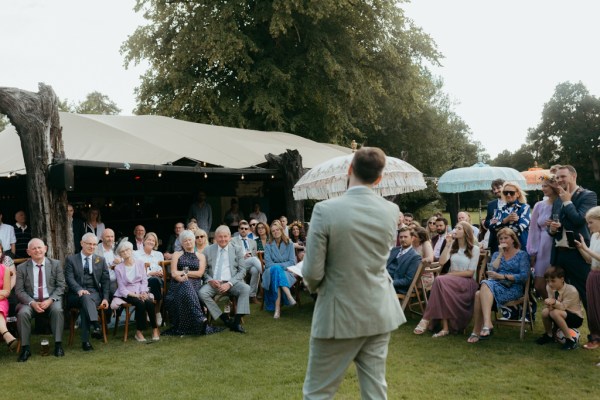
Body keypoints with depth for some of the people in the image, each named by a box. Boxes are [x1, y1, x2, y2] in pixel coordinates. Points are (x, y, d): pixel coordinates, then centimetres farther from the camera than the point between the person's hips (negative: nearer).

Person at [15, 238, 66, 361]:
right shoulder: (22, 268, 4)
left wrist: (50, 300, -15)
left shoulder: (56, 264, 4)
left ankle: (58, 345, -23)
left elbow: (61, 286, 2)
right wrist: (32, 303, -16)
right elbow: (19, 290, 1)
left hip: (51, 300, -1)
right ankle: (25, 348, -18)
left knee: (57, 310, -32)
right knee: (22, 313, -30)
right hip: (30, 301, 1)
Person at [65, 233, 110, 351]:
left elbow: (106, 280, 11)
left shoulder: (101, 260, 16)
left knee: (85, 306, -34)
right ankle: (95, 326, -55)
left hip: (95, 293, 2)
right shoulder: (71, 259, 10)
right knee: (86, 297, -38)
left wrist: (105, 298, -4)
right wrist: (79, 290, -24)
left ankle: (85, 341, -40)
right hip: (76, 295, -1)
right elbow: (69, 278, -4)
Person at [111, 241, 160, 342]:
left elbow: (144, 281, 7)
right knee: (140, 303, -33)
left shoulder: (140, 263, 11)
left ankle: (155, 329, -17)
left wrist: (143, 292, -13)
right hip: (127, 294, -2)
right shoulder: (118, 268, 4)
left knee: (150, 302, -30)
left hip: (141, 291, 2)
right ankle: (139, 332, -22)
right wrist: (135, 295, -17)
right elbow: (122, 288, -2)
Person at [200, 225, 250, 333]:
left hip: (232, 282, -1)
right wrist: (210, 280, -11)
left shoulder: (237, 250, 8)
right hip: (214, 283, 1)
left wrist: (229, 283, -13)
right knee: (202, 292, -29)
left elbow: (242, 271, 2)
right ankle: (224, 318, -18)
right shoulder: (208, 250, 11)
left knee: (246, 289, -30)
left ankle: (237, 322, -26)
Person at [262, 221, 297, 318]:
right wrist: (279, 266, -16)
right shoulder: (268, 246, 11)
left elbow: (292, 262, 2)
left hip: (286, 272, -1)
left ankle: (277, 308, -45)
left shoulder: (289, 244, 10)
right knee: (276, 269, -37)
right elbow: (268, 264, 0)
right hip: (271, 272, 1)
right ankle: (289, 296, -50)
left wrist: (280, 266, -13)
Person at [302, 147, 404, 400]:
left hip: (339, 315, -4)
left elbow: (312, 272, -15)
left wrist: (314, 286, 8)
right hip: (380, 313, 5)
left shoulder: (325, 210, -18)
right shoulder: (391, 211, -2)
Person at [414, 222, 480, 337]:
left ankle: (427, 319, -33)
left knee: (440, 280, -34)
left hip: (467, 282, -4)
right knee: (441, 282, -35)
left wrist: (452, 274, -8)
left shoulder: (474, 249, 3)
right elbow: (441, 262, 0)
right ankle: (445, 327, -37)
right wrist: (448, 244, -3)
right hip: (451, 280, 4)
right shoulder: (452, 246, 17)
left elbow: (470, 272, -4)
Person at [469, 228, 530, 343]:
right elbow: (491, 271, 5)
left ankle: (477, 331, -37)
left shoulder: (522, 254, 11)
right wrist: (500, 254, 2)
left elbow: (524, 276, -4)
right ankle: (487, 325, -42)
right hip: (496, 285, 4)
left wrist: (502, 276, -11)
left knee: (479, 294, -33)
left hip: (513, 288, -4)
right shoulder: (496, 254, 24)